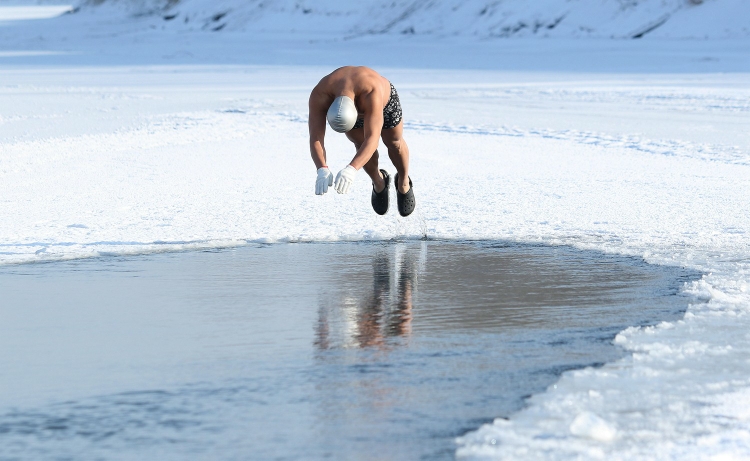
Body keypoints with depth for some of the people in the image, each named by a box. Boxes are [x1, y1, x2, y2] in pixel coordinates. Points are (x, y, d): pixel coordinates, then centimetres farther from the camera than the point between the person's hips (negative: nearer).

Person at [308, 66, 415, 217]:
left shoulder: (372, 91, -51)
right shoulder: (319, 96, -43)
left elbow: (372, 139, -57)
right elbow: (315, 138, -45)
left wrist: (351, 169, -70)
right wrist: (322, 170, -62)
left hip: (385, 102, -2)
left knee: (394, 143, 13)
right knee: (361, 146, -5)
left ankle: (404, 182, 44)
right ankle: (378, 182, 27)